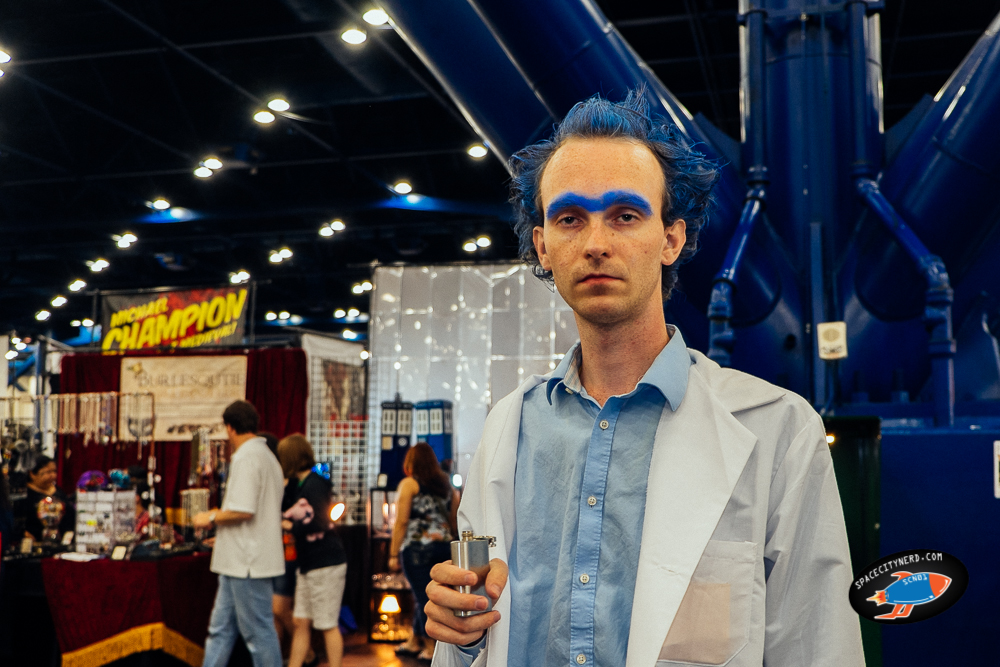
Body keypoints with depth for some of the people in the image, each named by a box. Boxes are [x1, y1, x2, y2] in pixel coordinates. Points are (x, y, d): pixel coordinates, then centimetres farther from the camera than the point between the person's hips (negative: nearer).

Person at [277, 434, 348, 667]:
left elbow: (317, 525, -20)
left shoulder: (315, 484, -15)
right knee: (301, 622, 11)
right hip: (308, 564, 9)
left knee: (328, 625, -1)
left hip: (326, 564, -9)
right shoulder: (298, 484, 13)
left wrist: (285, 524, -12)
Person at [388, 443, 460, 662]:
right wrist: (450, 543, 23)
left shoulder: (409, 484, -4)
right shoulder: (447, 485, 13)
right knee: (422, 596, 17)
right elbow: (454, 522, 15)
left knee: (424, 596, 1)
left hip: (417, 547, -6)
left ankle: (431, 647, 6)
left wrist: (393, 554, -6)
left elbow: (401, 521, -8)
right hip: (444, 547, 6)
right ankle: (414, 642, 27)